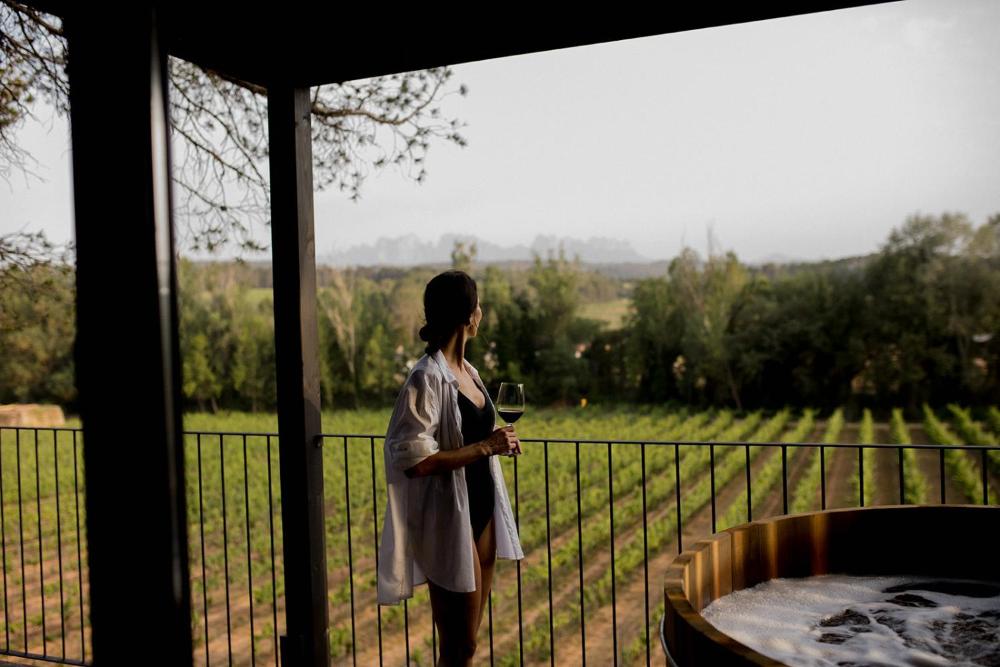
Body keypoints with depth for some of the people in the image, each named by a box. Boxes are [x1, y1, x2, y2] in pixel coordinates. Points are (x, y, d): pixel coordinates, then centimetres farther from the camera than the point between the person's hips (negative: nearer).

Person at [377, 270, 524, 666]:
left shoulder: (467, 370, 8)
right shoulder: (428, 378, -18)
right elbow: (413, 459, -24)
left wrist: (497, 441, 3)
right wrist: (485, 447, -21)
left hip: (481, 508, 8)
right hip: (449, 518, -8)